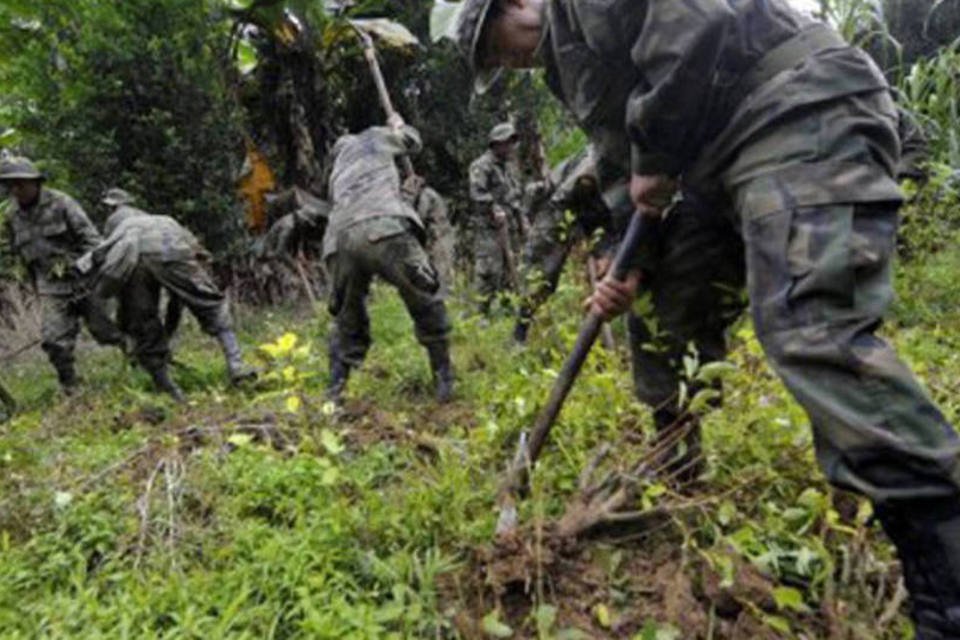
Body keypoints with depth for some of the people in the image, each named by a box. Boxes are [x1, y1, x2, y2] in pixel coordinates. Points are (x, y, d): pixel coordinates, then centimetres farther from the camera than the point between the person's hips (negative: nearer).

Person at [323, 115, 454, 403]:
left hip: (341, 238, 4)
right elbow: (413, 141, 44)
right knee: (426, 304, 9)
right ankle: (444, 384, 8)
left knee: (347, 321, 18)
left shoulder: (338, 170, 39)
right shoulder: (375, 136, 29)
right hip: (383, 229, -4)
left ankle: (333, 397, 15)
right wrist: (399, 125, 66)